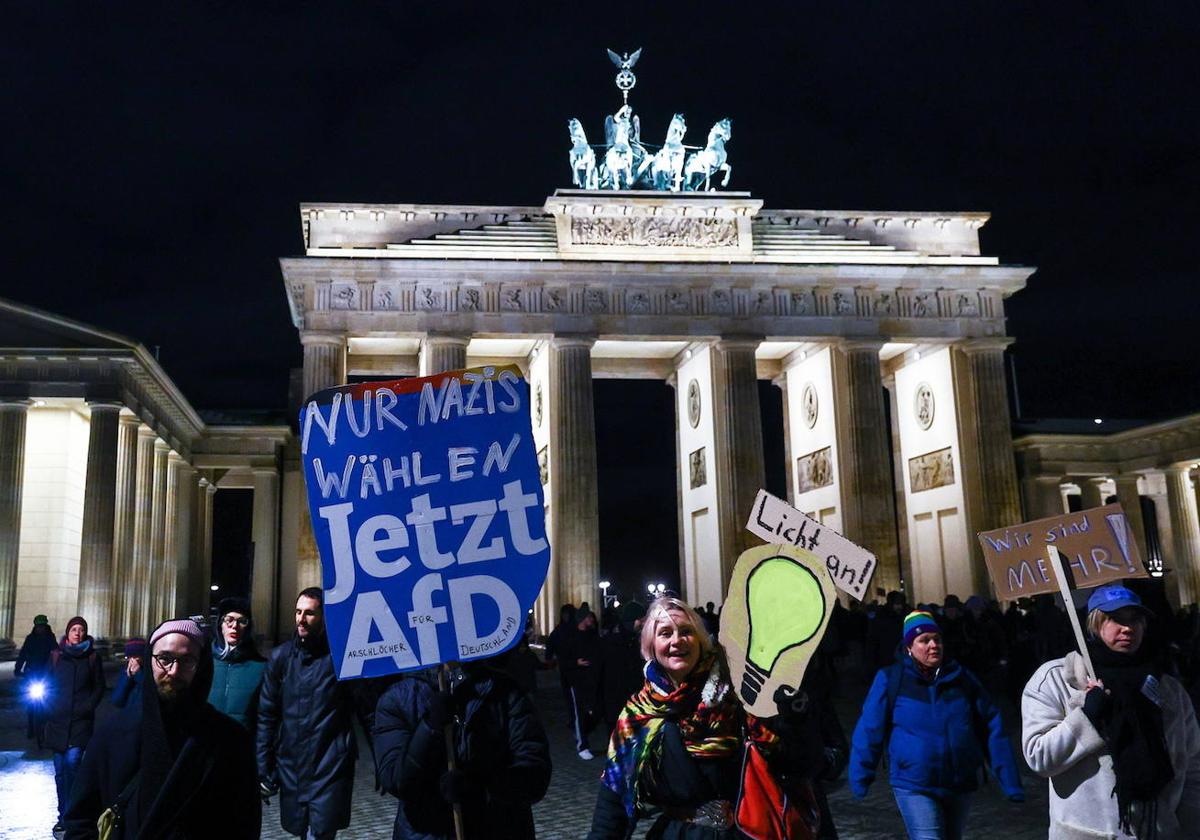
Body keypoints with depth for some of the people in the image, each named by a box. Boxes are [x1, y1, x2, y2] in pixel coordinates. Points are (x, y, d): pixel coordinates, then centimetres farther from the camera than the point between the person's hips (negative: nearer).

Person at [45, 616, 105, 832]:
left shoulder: (92, 657, 4)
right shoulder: (56, 656, 7)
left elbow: (99, 687, 8)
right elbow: (48, 684, 11)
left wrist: (88, 706, -5)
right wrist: (50, 707, -2)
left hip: (81, 720, -2)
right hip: (58, 720, 2)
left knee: (72, 762, -17)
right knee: (60, 770, 7)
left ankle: (66, 816, -8)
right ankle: (65, 815, 18)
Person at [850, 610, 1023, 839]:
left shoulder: (962, 678, 2)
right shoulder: (890, 679, -7)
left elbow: (992, 730, 2)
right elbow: (869, 731, -5)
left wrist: (1010, 781, -2)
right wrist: (860, 777, -6)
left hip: (960, 785, 4)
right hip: (914, 786, -4)